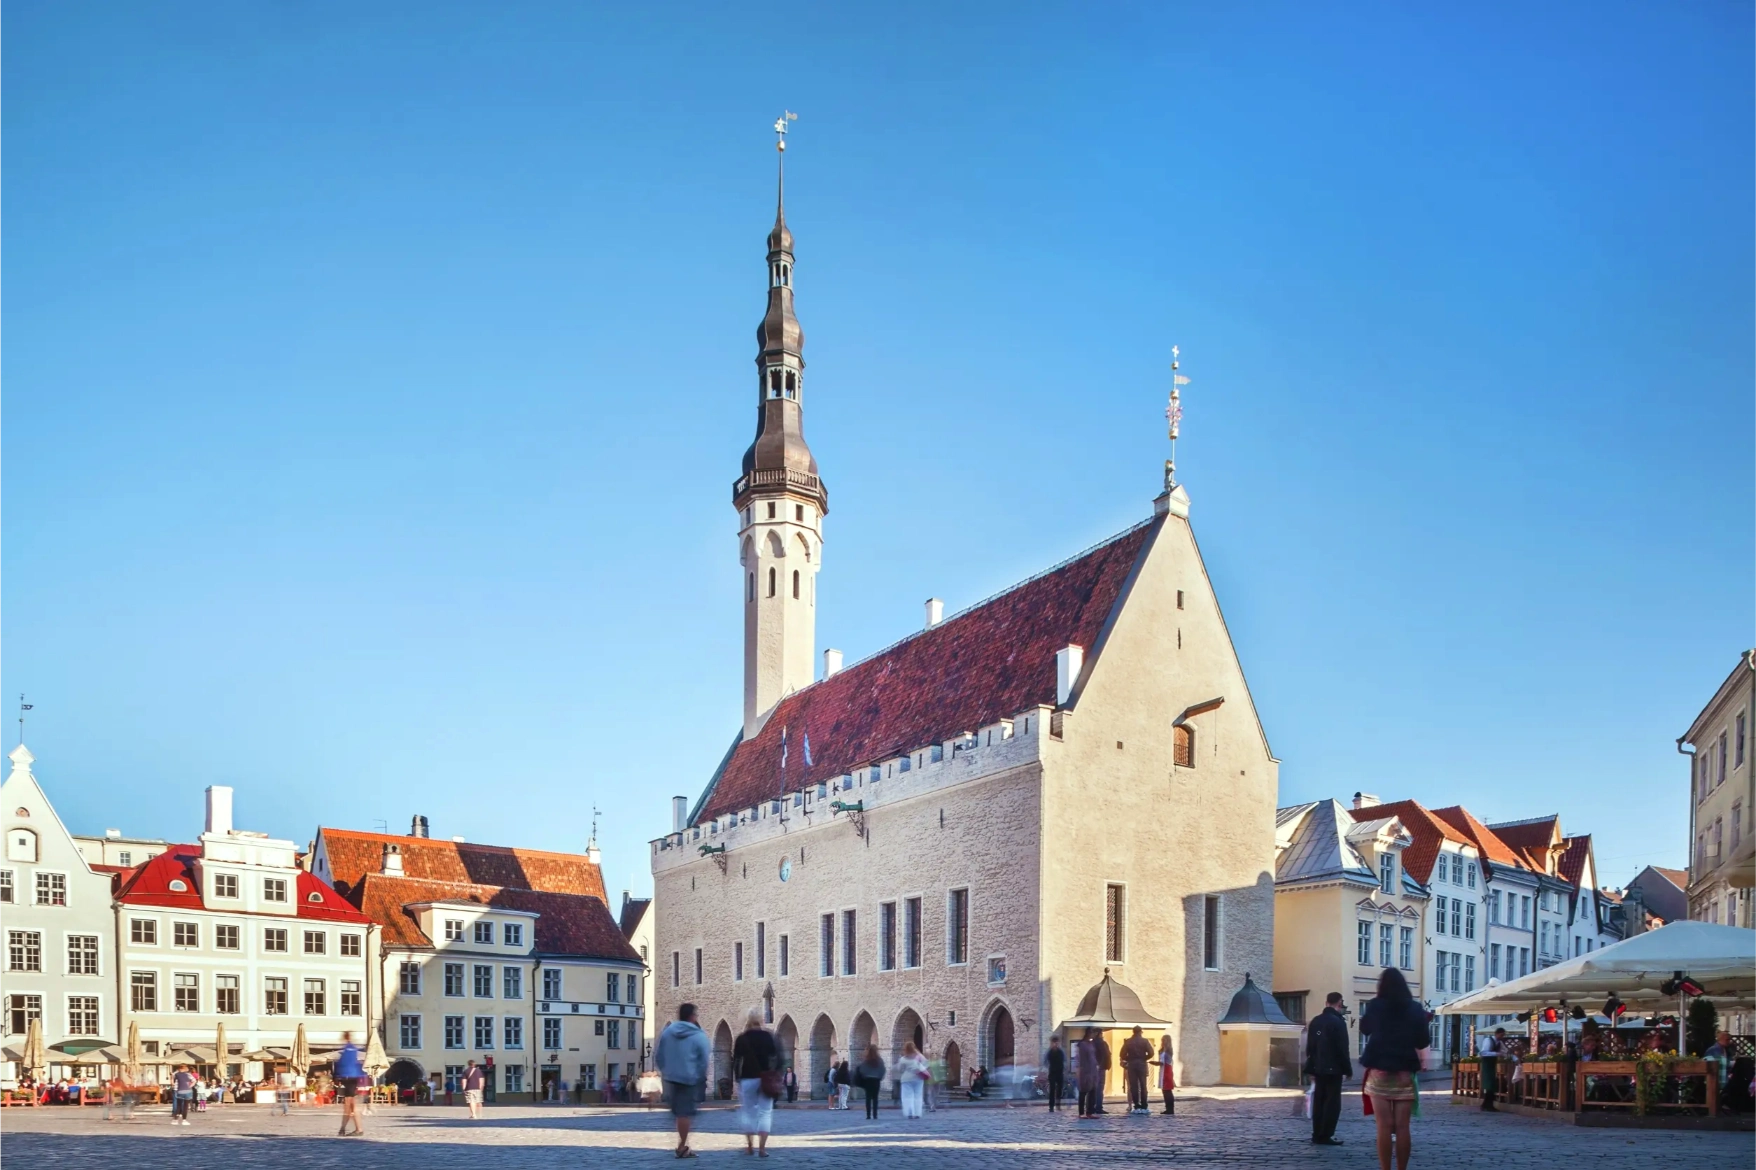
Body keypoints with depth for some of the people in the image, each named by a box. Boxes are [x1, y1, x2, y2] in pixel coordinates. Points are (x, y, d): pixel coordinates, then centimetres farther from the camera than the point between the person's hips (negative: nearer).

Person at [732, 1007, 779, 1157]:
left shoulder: (742, 1039, -2)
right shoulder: (769, 1036, 0)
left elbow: (736, 1060, -2)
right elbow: (777, 1057, 0)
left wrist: (736, 1078, 5)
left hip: (747, 1079, 0)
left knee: (749, 1112, 11)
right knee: (765, 1112, 1)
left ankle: (750, 1146, 14)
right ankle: (762, 1147, -9)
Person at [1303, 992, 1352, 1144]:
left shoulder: (1315, 1021, 9)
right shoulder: (1338, 1021, -12)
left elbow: (1309, 1047, 12)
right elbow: (1342, 1049, -13)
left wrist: (1311, 1068, 17)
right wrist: (1348, 1069, -6)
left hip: (1318, 1068, 7)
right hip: (1333, 1069, -7)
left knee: (1318, 1102, 10)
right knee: (1332, 1102, -3)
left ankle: (1317, 1135, 11)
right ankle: (1325, 1136, -6)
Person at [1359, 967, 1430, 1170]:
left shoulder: (1375, 1007, -1)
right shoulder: (1415, 1009, 0)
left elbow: (1364, 1029, 18)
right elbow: (1422, 1043, 5)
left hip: (1380, 1071, -1)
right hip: (1405, 1073, 1)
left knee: (1384, 1126, -2)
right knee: (1402, 1127, 3)